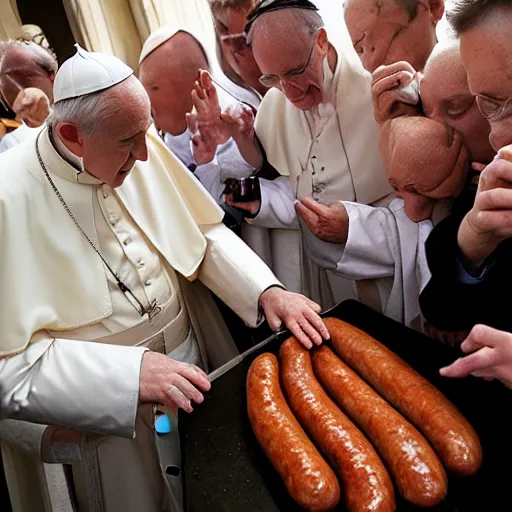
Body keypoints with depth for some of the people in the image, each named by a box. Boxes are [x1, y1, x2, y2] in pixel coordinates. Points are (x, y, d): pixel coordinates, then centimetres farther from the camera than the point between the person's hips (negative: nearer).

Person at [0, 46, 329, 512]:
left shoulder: (143, 147, -7)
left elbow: (205, 231, 1)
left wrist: (267, 291, -13)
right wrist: (129, 373, -30)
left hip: (198, 356, 5)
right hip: (107, 407, -4)